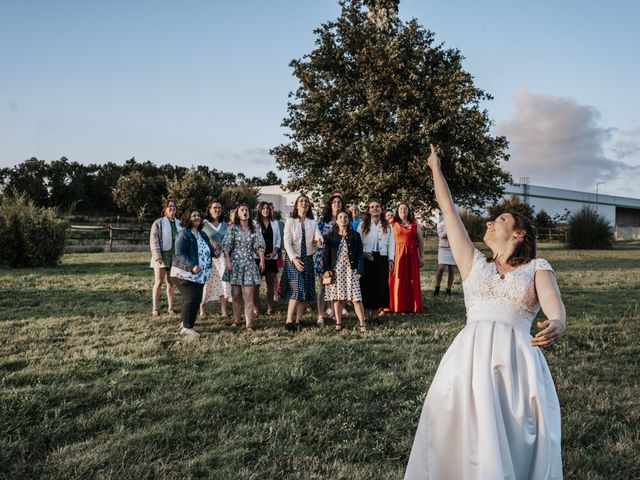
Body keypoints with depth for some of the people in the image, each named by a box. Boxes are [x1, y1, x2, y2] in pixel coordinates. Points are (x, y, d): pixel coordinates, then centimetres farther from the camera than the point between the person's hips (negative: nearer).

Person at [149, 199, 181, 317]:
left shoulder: (179, 223, 14)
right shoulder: (158, 223, 1)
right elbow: (153, 240, -6)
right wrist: (157, 255, -17)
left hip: (175, 256, 4)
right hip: (162, 256, -4)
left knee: (171, 283, 9)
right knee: (158, 282, -2)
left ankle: (170, 307, 16)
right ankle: (155, 308, 3)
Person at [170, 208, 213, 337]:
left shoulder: (202, 235, 15)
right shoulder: (184, 234, -11)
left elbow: (207, 251, 26)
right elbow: (179, 253, -19)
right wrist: (192, 265, -30)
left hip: (200, 275, 8)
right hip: (185, 273, -8)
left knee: (197, 299, 8)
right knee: (192, 298, -13)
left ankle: (185, 322, 22)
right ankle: (187, 327, -3)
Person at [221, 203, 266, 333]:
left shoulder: (254, 229, 6)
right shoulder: (232, 228, 2)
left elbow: (259, 245, 1)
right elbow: (226, 246, -2)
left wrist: (262, 260, -10)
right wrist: (228, 261, -12)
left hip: (249, 265, 0)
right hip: (235, 264, 0)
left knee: (248, 296, -5)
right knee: (236, 295, 7)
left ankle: (249, 325, -7)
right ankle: (237, 320, 24)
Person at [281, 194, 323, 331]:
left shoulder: (313, 223, 8)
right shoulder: (290, 221, -1)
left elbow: (318, 236, -7)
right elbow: (287, 242, -7)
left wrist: (319, 240, -31)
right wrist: (294, 258, -17)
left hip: (308, 259, 4)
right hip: (293, 259, -4)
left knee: (306, 291, 2)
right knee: (297, 289, -15)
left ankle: (298, 320, 10)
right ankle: (289, 321, -9)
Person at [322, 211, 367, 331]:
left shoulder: (355, 236, 6)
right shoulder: (330, 236, 7)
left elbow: (360, 254, 3)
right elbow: (326, 254, 5)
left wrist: (359, 270, -5)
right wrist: (326, 270, -6)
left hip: (350, 270, -1)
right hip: (335, 270, 1)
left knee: (356, 298, -7)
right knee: (337, 298, 4)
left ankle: (362, 324, -4)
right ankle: (338, 323, 12)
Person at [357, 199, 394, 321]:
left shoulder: (387, 226, 12)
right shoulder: (362, 225, 7)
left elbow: (391, 244, 9)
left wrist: (391, 260, 0)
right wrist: (364, 253, -15)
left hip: (382, 259, 2)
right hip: (366, 259, -2)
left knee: (380, 287, 1)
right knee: (366, 286, -3)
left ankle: (374, 315, 9)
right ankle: (366, 317, 3)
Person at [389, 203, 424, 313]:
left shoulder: (414, 224, 10)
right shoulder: (393, 224, 4)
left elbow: (421, 241, 11)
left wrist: (421, 257, 6)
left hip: (411, 255, 2)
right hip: (398, 254, -2)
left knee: (412, 280, 4)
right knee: (397, 280, -1)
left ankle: (412, 306, 12)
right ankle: (397, 306, 6)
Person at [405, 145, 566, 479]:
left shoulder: (537, 268, 12)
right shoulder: (473, 262, 18)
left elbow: (553, 302, -8)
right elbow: (448, 211, 21)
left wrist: (556, 324, -31)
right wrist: (436, 168, 27)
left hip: (517, 360, -2)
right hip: (470, 357, 2)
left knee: (519, 448, 3)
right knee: (462, 443, 2)